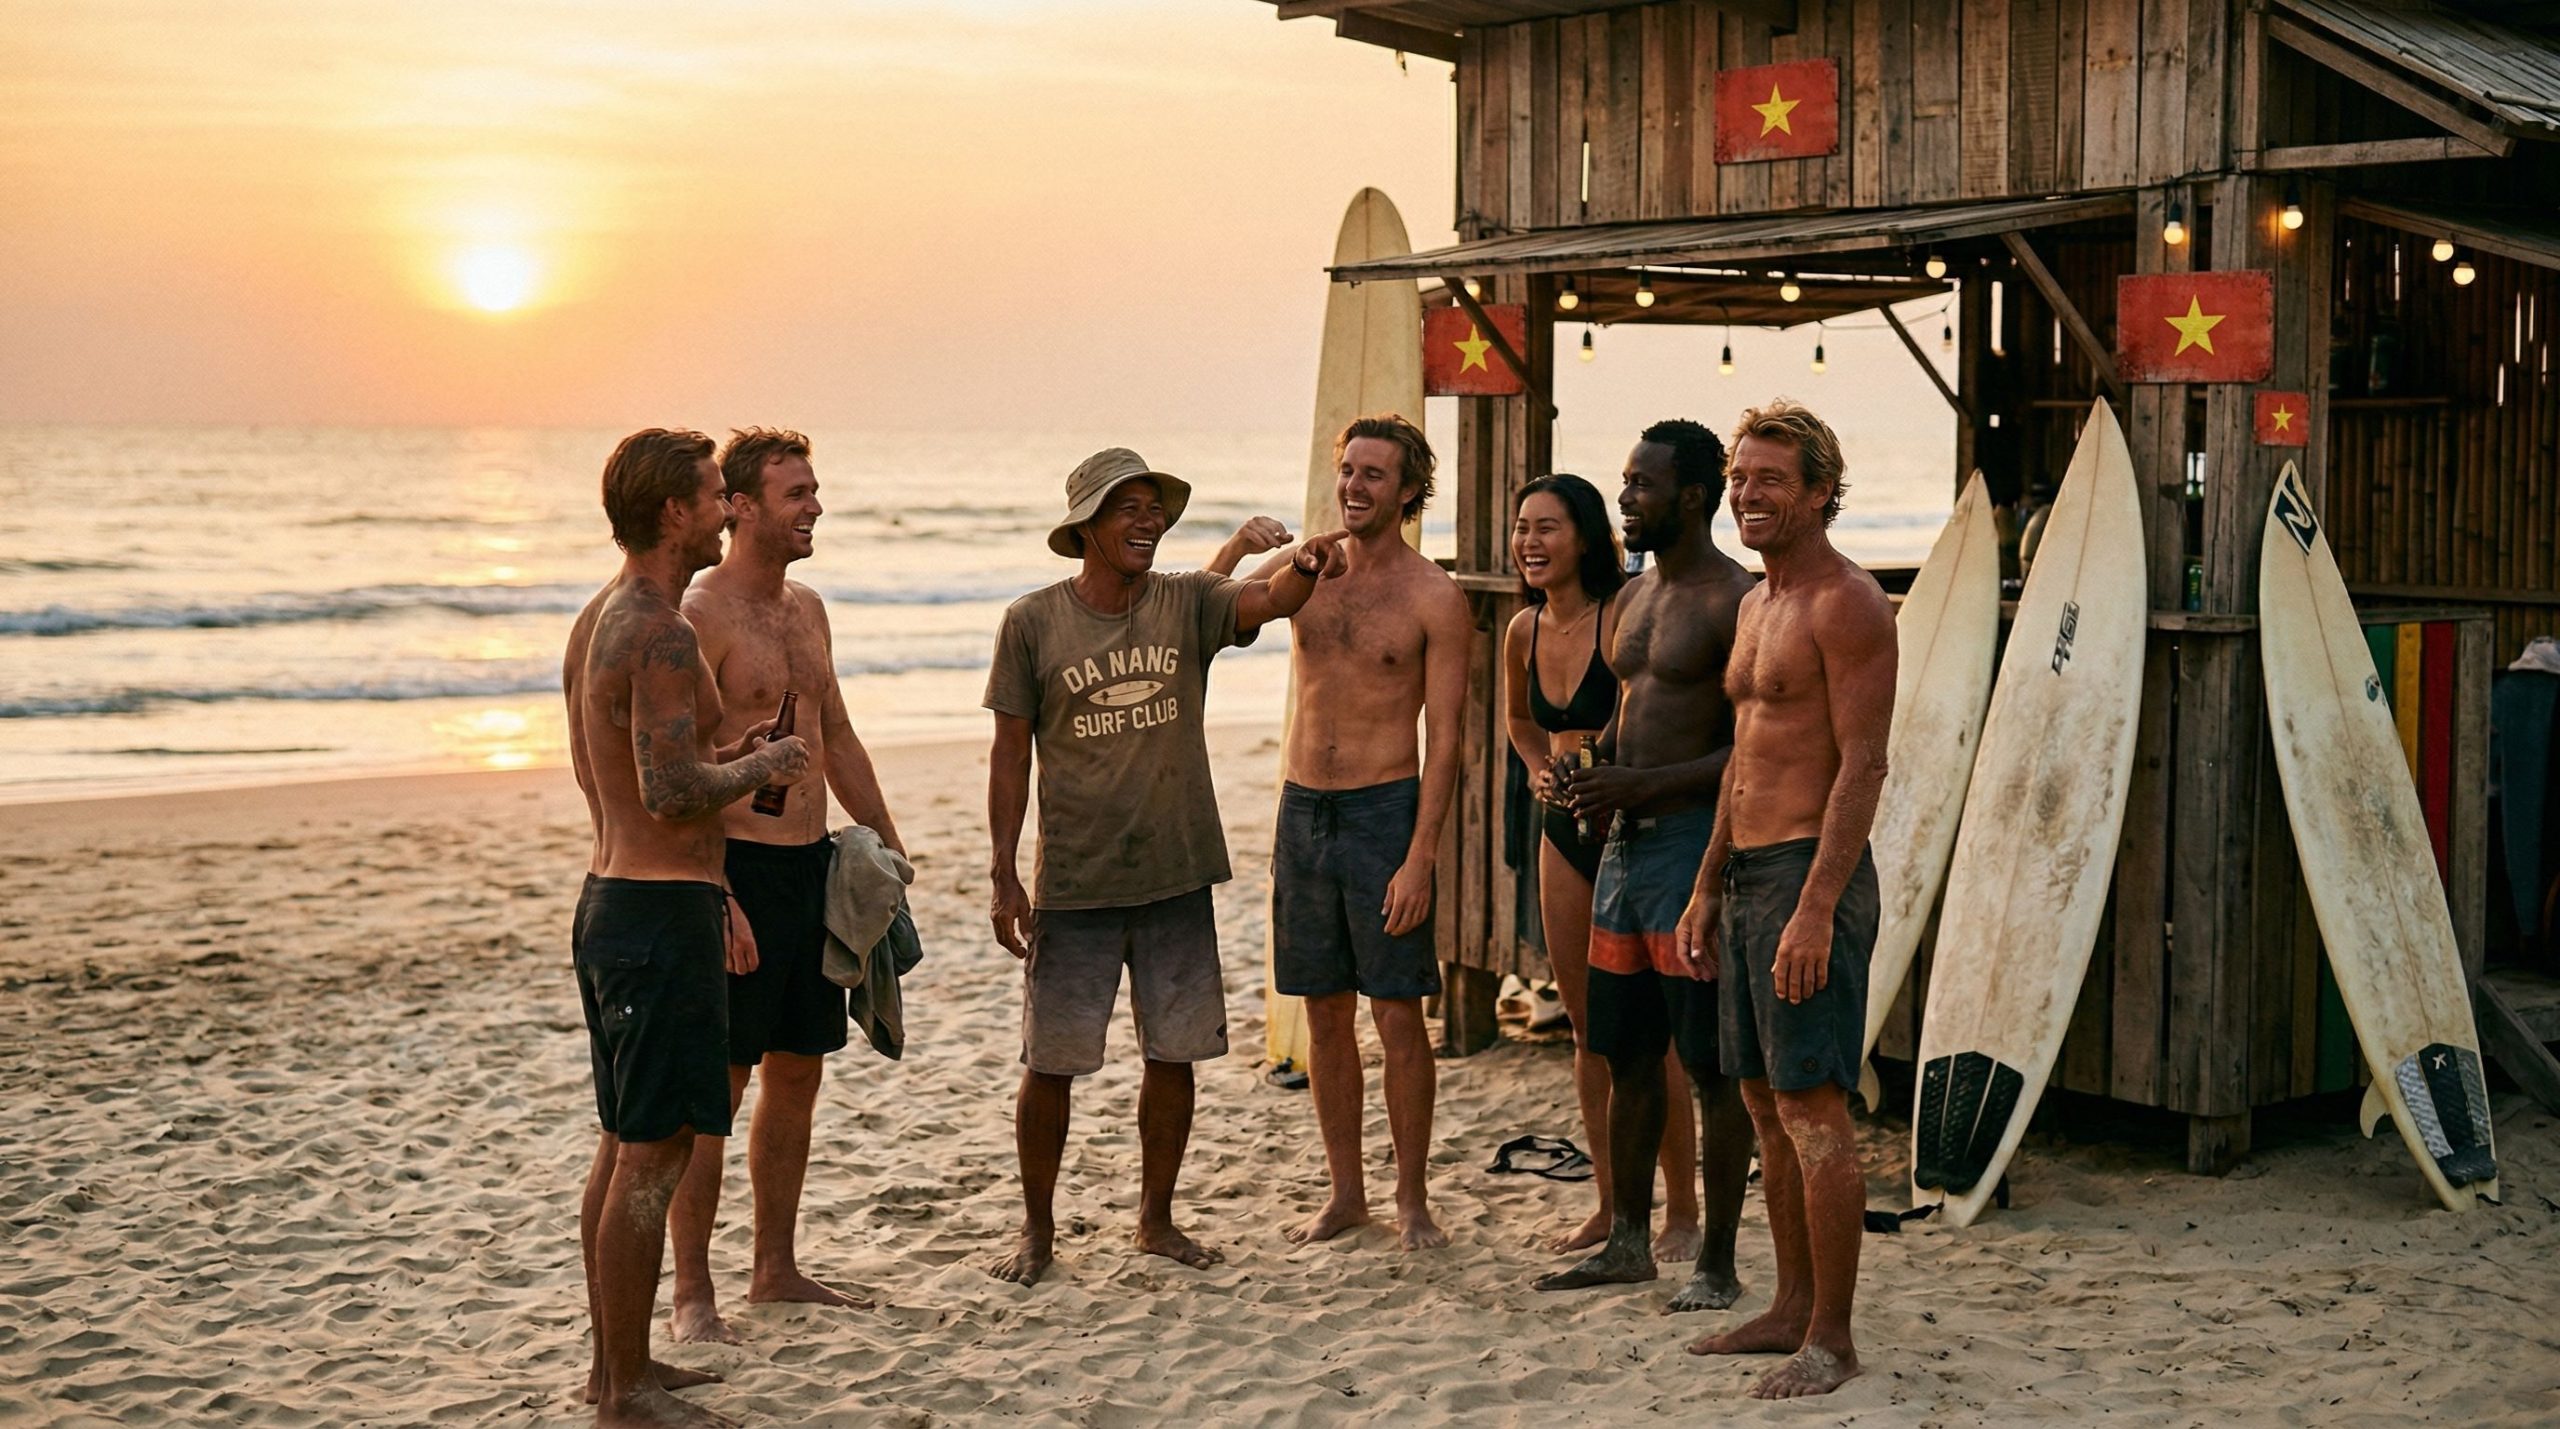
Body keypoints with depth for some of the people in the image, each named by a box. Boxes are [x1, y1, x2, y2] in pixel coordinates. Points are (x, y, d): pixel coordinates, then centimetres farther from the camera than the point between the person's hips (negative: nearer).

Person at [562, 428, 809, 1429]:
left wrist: (724, 758, 16)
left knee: (624, 1146, 17)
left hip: (608, 897, 10)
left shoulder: (595, 621, 13)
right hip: (663, 910, -10)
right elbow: (671, 793, -26)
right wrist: (762, 767, -9)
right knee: (653, 1157, -4)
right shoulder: (660, 631, -18)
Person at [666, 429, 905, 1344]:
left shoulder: (806, 608, 13)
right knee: (717, 1083, -2)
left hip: (814, 864, 8)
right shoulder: (700, 616, -13)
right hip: (742, 866, -8)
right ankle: (692, 1293, 6)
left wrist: (889, 848, 19)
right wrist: (719, 899, -22)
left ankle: (776, 1271, 24)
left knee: (797, 1073, 13)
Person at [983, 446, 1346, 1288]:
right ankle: (1037, 1229, 22)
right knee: (1050, 1061, 4)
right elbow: (1011, 753, -1)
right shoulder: (1034, 623, -3)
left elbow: (1268, 602, -20)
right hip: (1073, 882, -2)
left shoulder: (1188, 605, 1)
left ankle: (1156, 1219, 27)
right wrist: (1004, 877, -5)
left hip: (1176, 874, 2)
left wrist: (1306, 568, -44)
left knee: (1174, 1054, 9)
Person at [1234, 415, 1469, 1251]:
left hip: (1385, 809, -4)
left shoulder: (1434, 600, -6)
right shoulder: (1301, 571, 7)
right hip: (1302, 807, 4)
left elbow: (1444, 737, -8)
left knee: (1398, 1016, -1)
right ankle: (1345, 1193, 21)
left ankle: (1412, 1200, 11)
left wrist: (1420, 858, -15)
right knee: (1324, 1013, 10)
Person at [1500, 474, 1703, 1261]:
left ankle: (1681, 1210, 9)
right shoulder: (1525, 630, 6)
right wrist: (1541, 771, 7)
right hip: (1564, 833, 7)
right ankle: (1608, 1202, 24)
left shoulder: (1622, 619, -16)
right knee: (1587, 1028, 13)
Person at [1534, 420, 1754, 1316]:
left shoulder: (1733, 599, -12)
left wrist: (1642, 784, -20)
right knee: (1626, 1055, 14)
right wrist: (1593, 779, 7)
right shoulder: (1634, 597, 15)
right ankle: (1628, 1242, 26)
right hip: (1625, 839, 9)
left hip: (1694, 839, -9)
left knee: (1713, 1065, -1)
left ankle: (1718, 1265, 8)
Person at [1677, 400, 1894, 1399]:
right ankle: (1793, 1308, 23)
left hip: (1811, 875, -10)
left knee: (1813, 1109, -7)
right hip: (1748, 873, 10)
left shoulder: (1846, 604, -12)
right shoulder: (1757, 605, 17)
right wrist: (1708, 888, 20)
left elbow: (1863, 766, -18)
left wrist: (1816, 908, -23)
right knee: (1764, 1102, 13)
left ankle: (1831, 1338, 0)